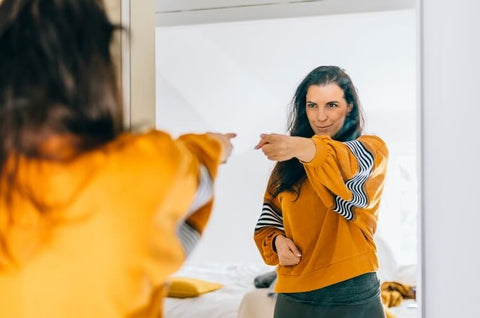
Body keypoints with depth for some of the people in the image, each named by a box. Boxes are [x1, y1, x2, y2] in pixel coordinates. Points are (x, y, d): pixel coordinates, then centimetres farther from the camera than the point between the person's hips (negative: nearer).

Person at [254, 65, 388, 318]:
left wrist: (306, 148, -47)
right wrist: (277, 241, -7)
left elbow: (352, 162, -28)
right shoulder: (289, 162, 8)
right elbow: (270, 217, 15)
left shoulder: (371, 148, -5)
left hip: (353, 297, -3)